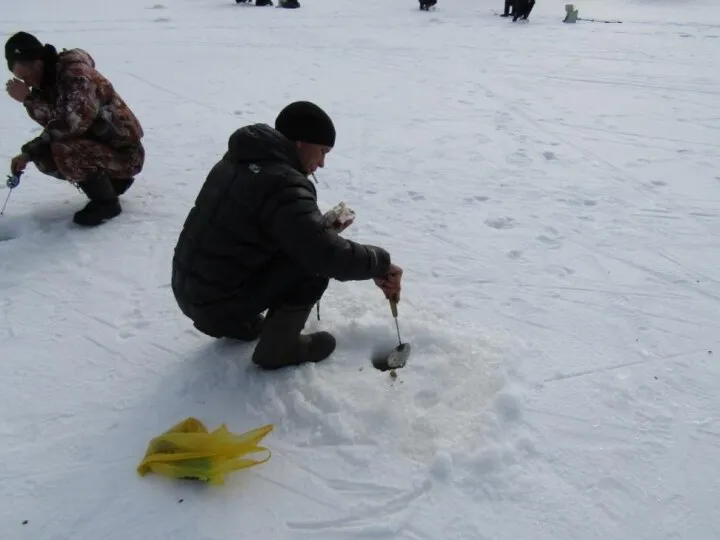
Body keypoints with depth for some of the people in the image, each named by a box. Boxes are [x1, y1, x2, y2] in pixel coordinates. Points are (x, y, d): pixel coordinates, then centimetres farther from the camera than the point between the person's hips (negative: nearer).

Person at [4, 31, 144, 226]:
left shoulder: (78, 75, -23)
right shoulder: (48, 81, 3)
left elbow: (69, 125, -35)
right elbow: (56, 129, 9)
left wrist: (29, 99, -28)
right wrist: (28, 154, -3)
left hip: (124, 152, -9)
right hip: (98, 145, 9)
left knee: (65, 150, -29)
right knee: (44, 158, 0)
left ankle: (106, 202, -8)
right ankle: (114, 181, 13)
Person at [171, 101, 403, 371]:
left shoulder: (242, 159, 6)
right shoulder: (283, 185, -24)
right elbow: (329, 256, -31)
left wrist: (322, 225, 10)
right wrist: (381, 263, -16)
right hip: (216, 302, -9)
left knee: (300, 247, 20)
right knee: (314, 262, -10)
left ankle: (237, 322, 23)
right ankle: (277, 347, 4)